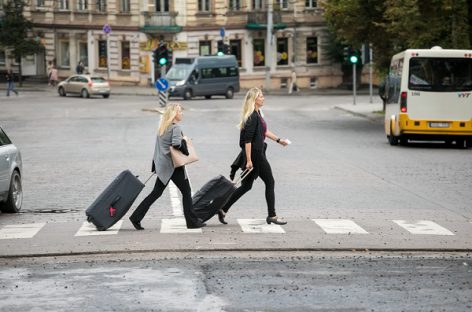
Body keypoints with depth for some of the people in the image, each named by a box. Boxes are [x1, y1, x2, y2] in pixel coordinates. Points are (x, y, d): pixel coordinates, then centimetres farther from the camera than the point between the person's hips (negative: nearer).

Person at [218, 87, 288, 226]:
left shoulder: (258, 113, 11)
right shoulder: (252, 116, -19)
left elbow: (264, 131, 26)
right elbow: (247, 139, -22)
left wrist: (279, 140, 28)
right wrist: (249, 160, -23)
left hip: (258, 153, 10)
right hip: (255, 155, -10)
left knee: (246, 186, 12)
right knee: (270, 183, 3)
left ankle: (223, 209, 15)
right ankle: (272, 216, 12)